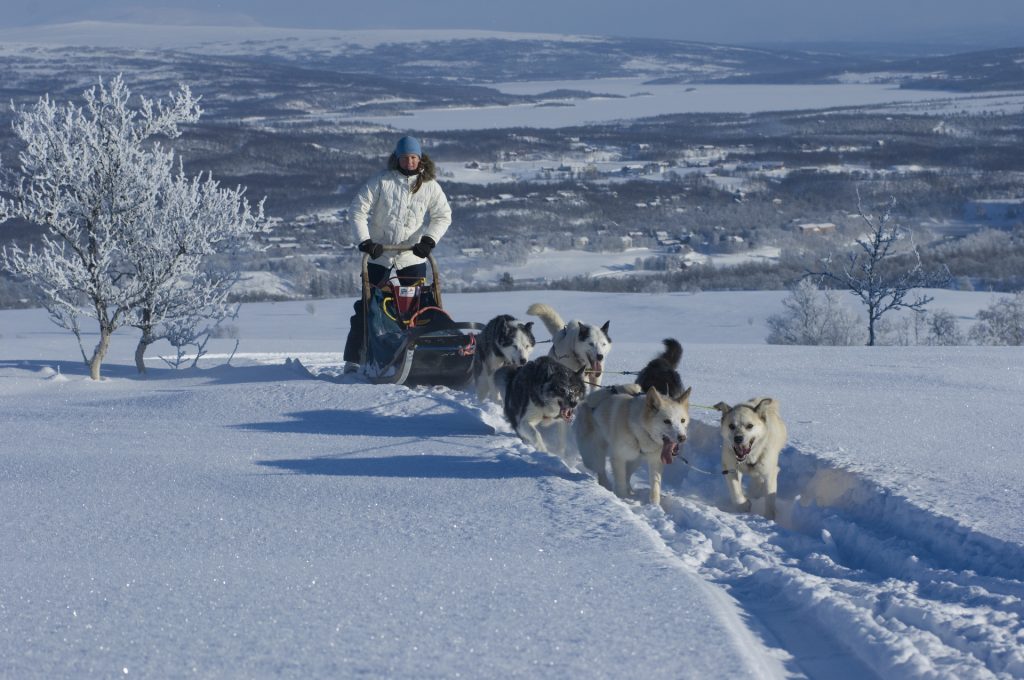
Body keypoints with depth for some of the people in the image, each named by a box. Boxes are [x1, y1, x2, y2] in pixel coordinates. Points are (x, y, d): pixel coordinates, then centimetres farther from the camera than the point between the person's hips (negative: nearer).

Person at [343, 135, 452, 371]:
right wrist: (364, 241, -15)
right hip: (379, 253, -1)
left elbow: (443, 216, -1)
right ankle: (353, 360, 2)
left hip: (413, 256, 1)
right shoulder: (381, 181, -5)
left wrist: (429, 239, -17)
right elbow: (358, 210, -5)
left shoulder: (429, 186, 0)